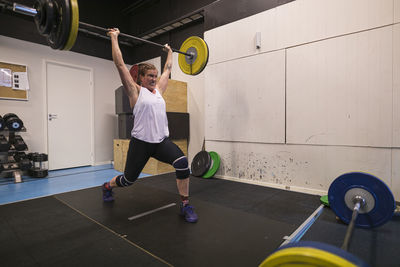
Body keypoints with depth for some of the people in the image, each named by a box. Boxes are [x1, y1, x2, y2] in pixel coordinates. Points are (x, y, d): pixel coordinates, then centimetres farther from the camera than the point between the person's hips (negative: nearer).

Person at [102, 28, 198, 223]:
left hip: (162, 140, 4)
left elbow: (167, 69, 26)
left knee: (182, 163, -24)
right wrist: (114, 38, 1)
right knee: (129, 179, 13)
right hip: (141, 141, -4)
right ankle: (107, 186, 50)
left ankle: (185, 205, -7)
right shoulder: (135, 90, -1)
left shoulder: (158, 89, 13)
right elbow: (120, 64, -5)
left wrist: (169, 52, 36)